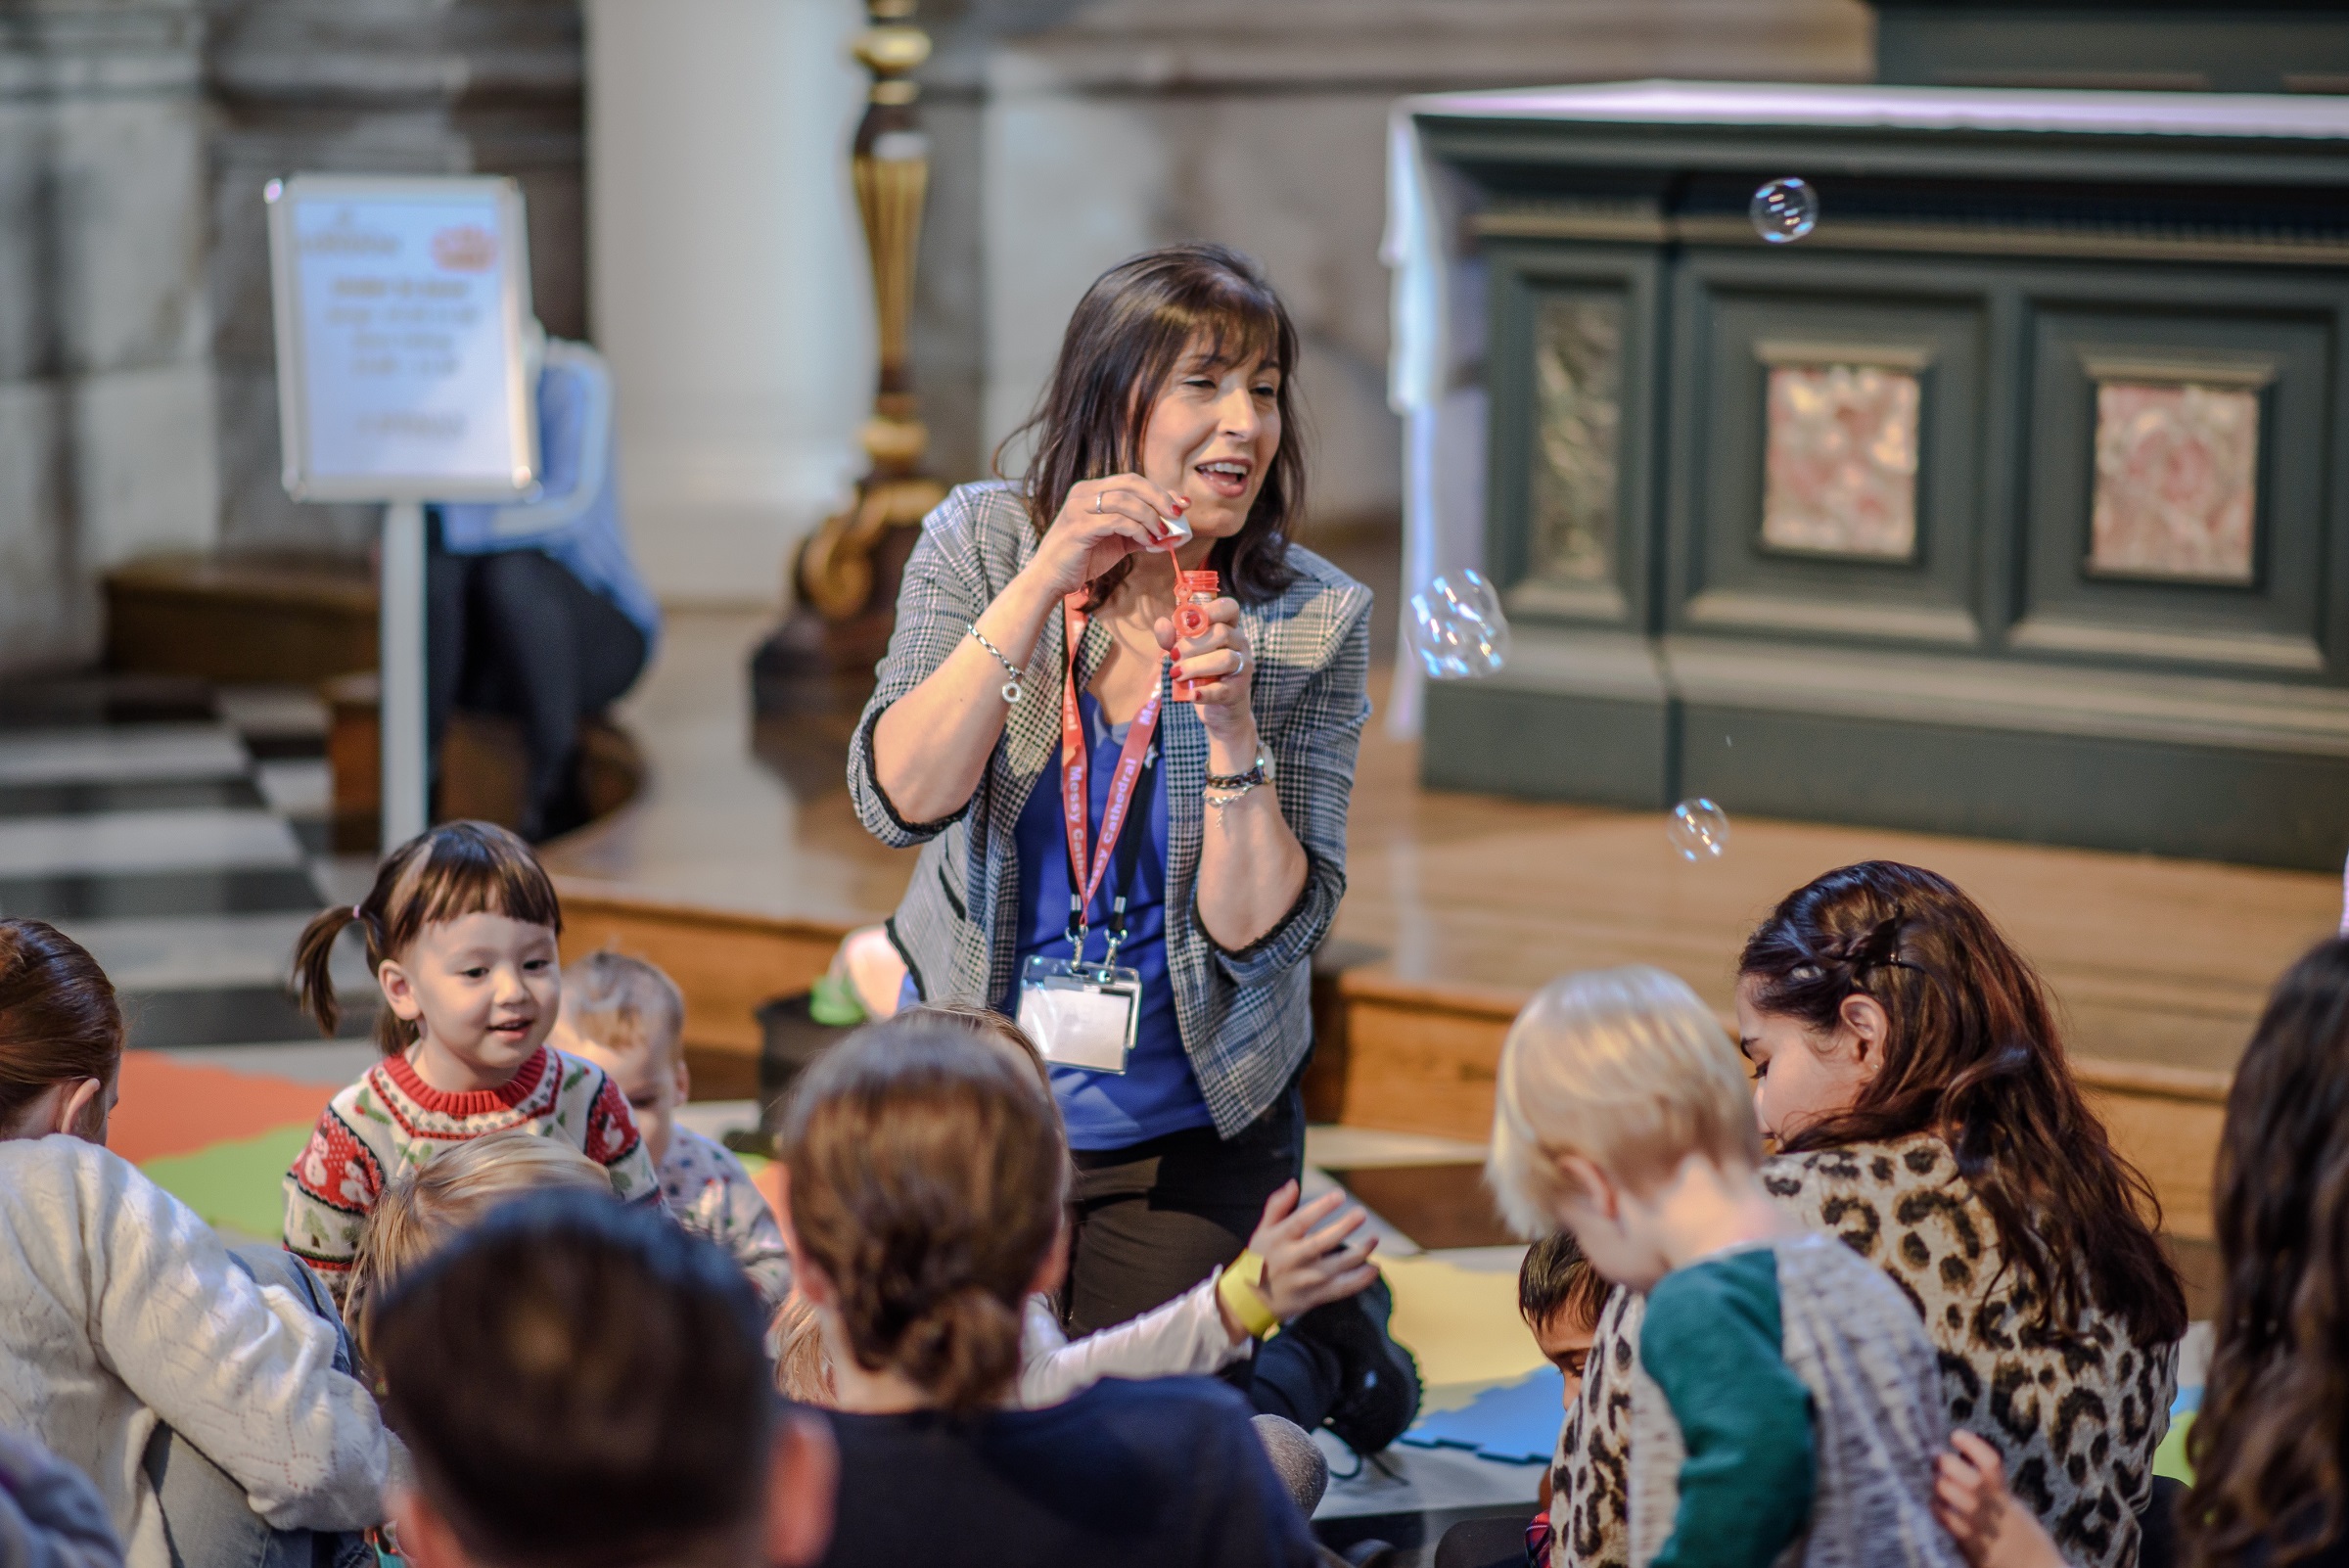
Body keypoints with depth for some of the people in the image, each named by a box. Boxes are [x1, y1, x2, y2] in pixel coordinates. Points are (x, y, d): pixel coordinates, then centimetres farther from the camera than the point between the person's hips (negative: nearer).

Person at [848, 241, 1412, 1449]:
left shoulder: (1311, 621, -12)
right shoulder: (985, 543, -10)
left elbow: (1262, 930, -15)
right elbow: (898, 800, -22)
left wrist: (1230, 724, -29)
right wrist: (1042, 584, -29)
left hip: (1190, 1132, -1)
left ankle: (1318, 1319, 38)